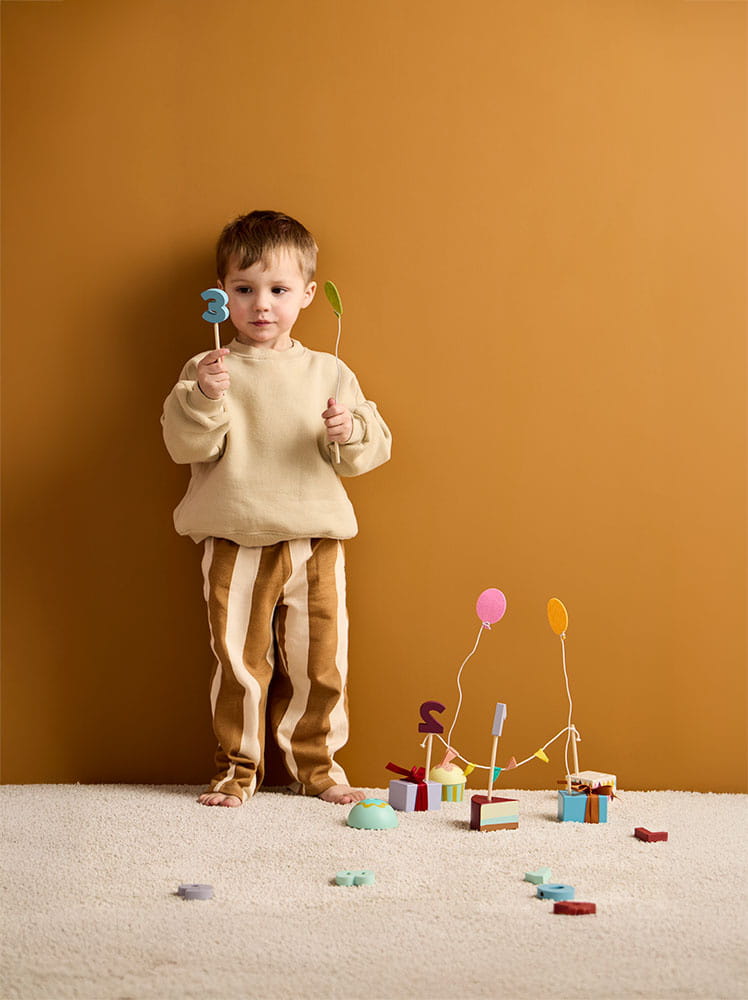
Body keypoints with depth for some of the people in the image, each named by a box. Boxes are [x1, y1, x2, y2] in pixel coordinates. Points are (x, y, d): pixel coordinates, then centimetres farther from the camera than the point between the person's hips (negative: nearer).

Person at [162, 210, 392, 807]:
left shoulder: (327, 372, 6)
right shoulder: (208, 371, 1)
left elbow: (373, 448, 6)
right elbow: (186, 445, -9)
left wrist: (350, 431, -15)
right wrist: (204, 398, -25)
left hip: (315, 541, 2)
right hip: (235, 544, -1)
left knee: (319, 663, 7)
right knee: (238, 662, 6)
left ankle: (316, 764, 23)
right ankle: (238, 767, 21)